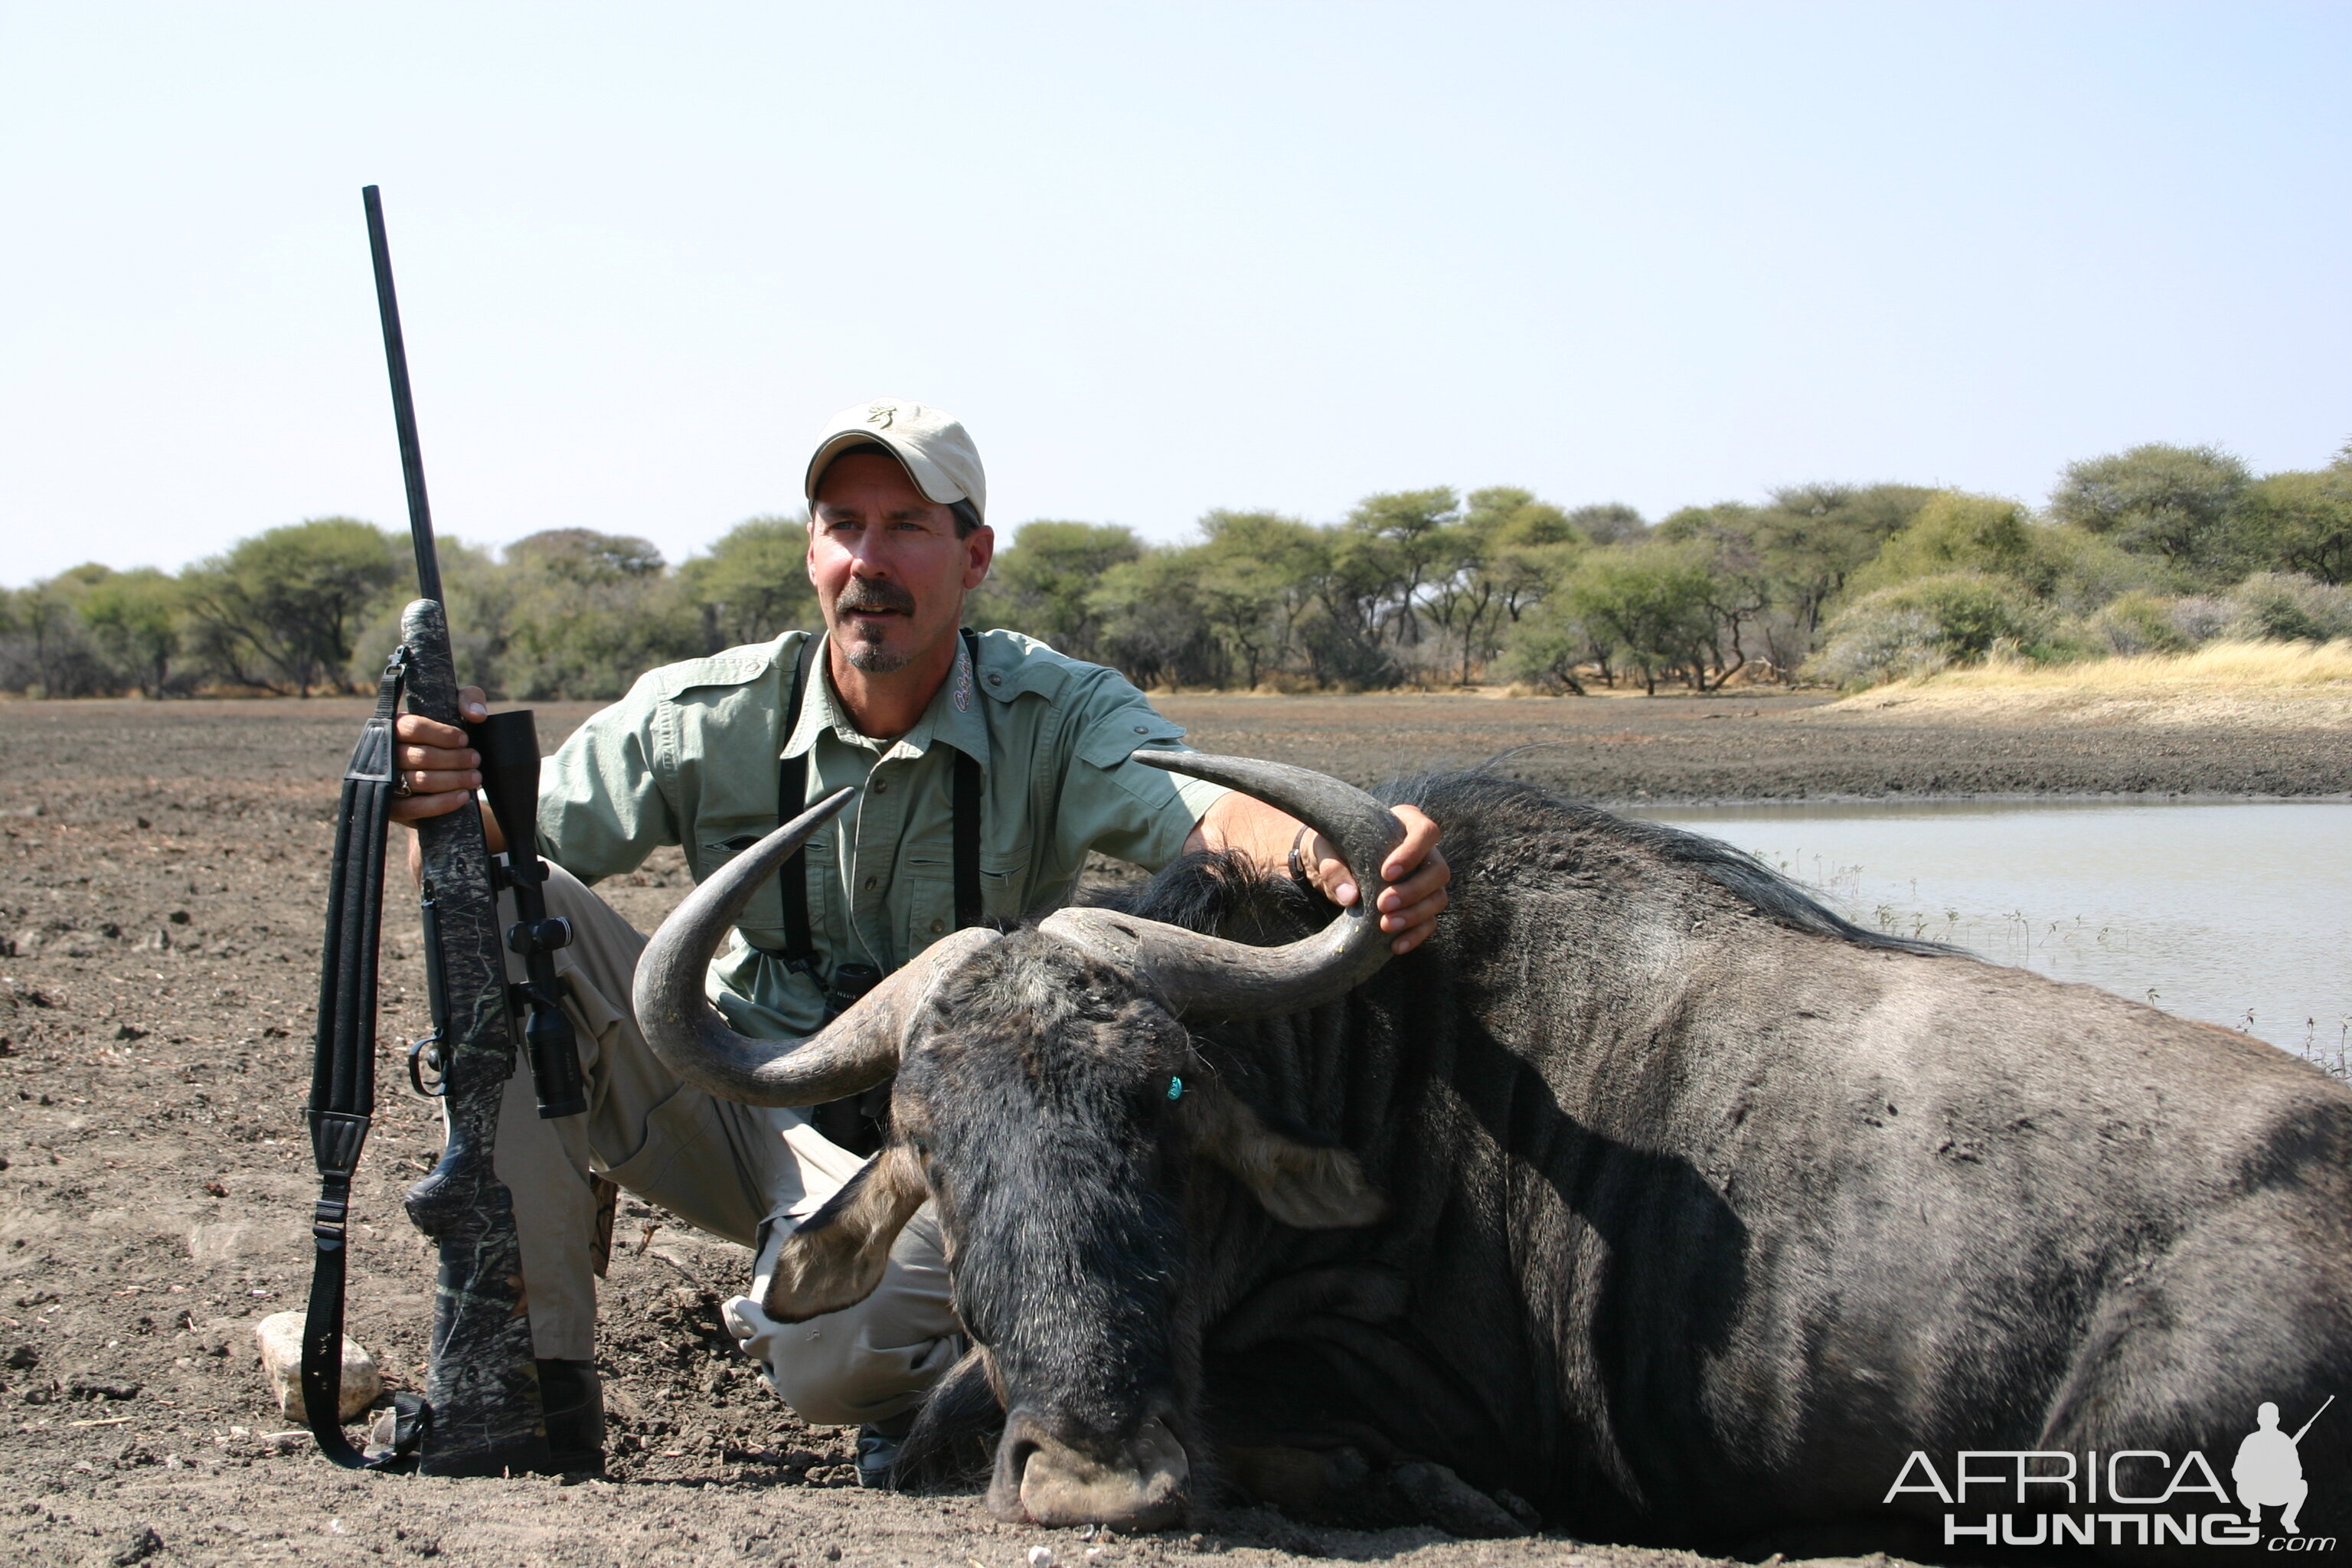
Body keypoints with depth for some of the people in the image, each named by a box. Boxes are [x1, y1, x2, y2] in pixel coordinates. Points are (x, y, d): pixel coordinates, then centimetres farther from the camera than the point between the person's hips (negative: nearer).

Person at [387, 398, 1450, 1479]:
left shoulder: (1058, 717, -13)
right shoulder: (702, 716, -8)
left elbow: (1211, 811, -32)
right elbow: (500, 844, -11)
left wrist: (1329, 854, -56)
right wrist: (446, 798, -36)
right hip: (729, 1099, 3)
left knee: (833, 1352, -36)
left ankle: (925, 1386, 6)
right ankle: (535, 1366, -14)